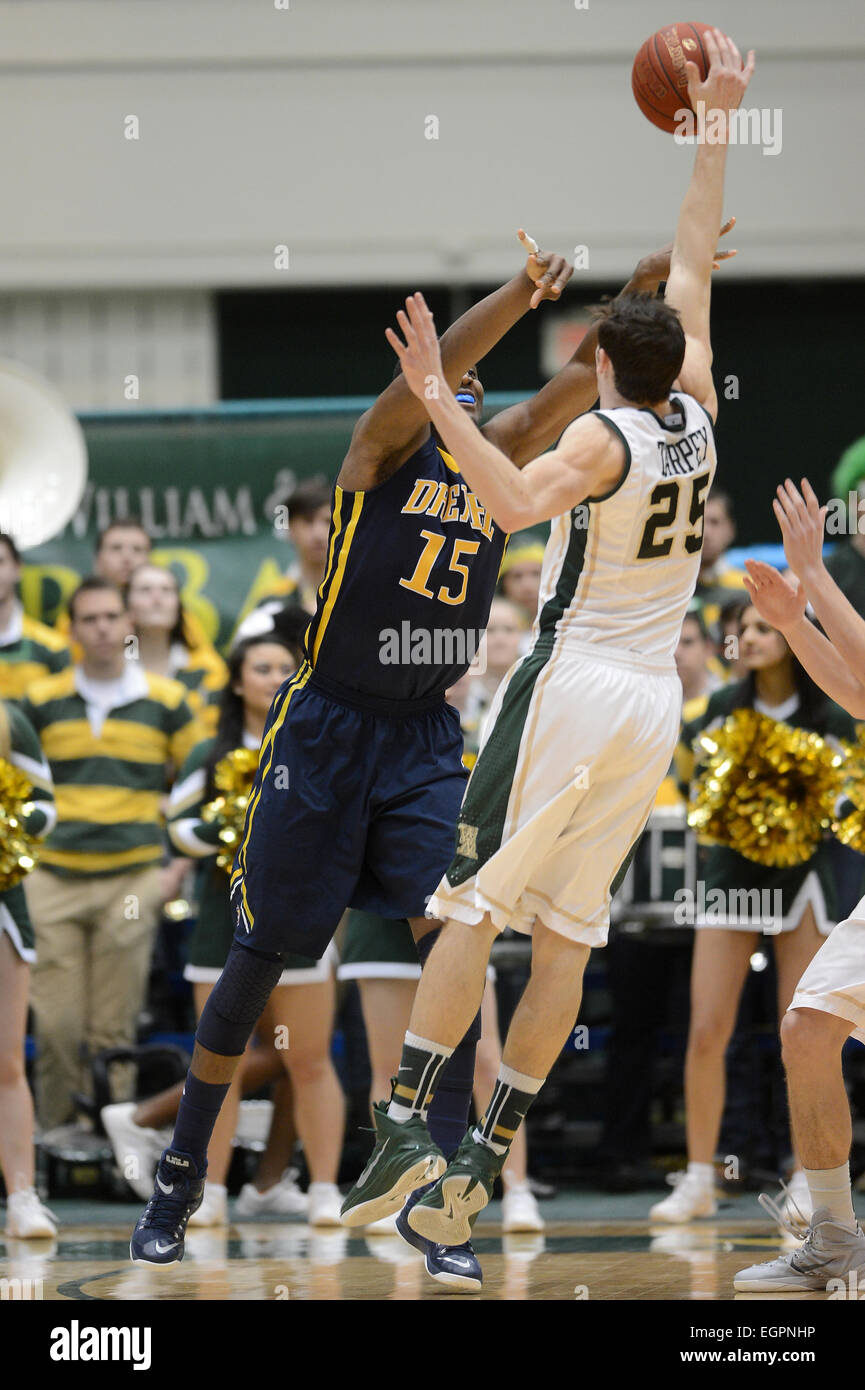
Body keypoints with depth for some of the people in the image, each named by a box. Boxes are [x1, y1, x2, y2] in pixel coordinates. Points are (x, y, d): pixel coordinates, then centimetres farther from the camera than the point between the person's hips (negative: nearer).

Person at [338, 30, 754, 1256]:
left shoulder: (604, 435, -9)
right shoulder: (697, 418, 7)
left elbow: (517, 502, -31)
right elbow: (693, 269, 17)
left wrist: (439, 400, -32)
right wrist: (717, 125, 22)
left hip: (574, 685, -6)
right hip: (657, 700, 6)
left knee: (473, 906, -8)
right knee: (566, 934, 6)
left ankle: (405, 1120, -18)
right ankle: (488, 1156, 5)